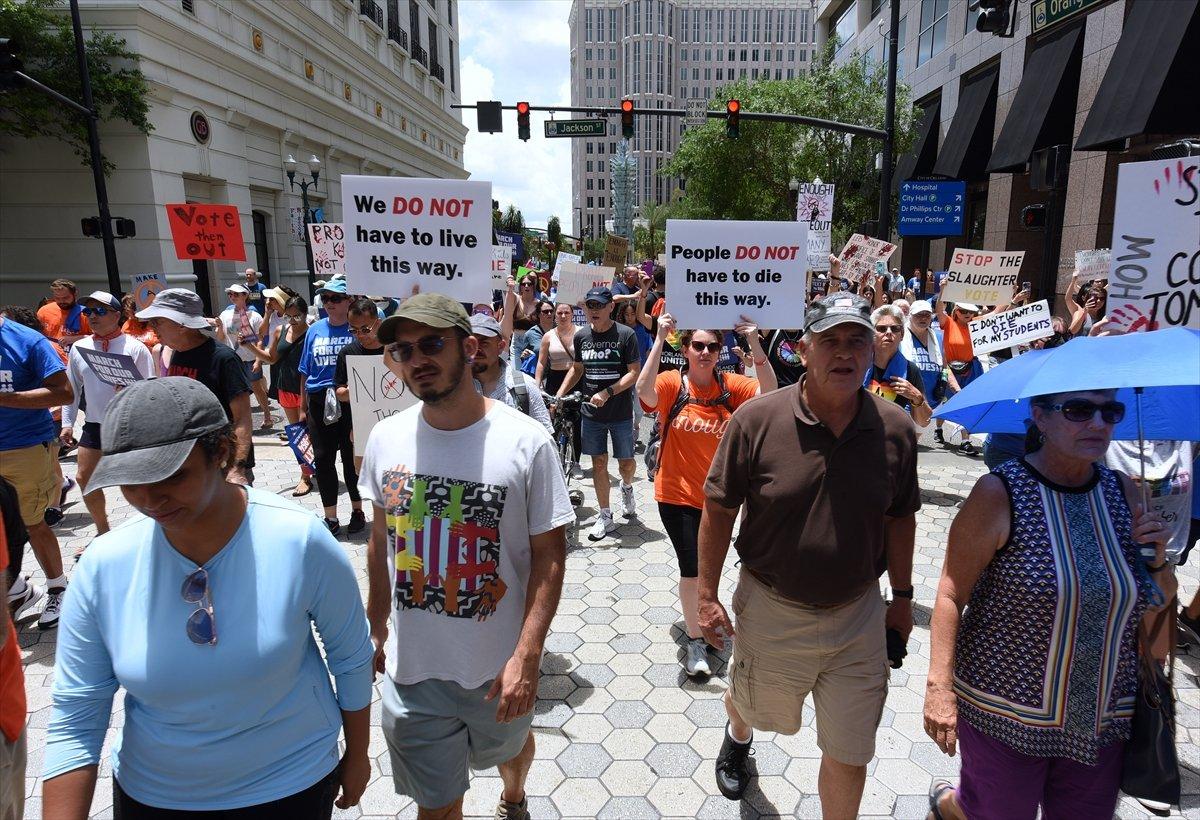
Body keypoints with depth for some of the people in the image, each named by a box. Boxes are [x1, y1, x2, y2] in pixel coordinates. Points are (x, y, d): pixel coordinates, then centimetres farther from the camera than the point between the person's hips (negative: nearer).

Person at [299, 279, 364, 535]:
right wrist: (304, 406, 11)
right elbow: (305, 371, 12)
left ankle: (357, 511, 25)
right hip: (319, 401, 4)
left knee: (352, 457, 7)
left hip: (350, 401, -3)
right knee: (323, 459, 7)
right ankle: (330, 517, 20)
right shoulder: (315, 330, 8)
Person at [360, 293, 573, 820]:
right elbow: (382, 541, 7)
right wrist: (376, 628, 12)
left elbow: (549, 555, -14)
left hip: (500, 668, -1)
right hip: (410, 667, 2)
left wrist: (527, 657, -19)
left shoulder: (526, 442, -18)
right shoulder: (386, 439, -6)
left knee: (509, 747, 28)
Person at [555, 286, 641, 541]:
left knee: (626, 462, 6)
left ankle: (627, 487, 42)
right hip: (591, 412, 3)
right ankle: (605, 517, 17)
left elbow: (634, 373, -11)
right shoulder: (581, 336, 4)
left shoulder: (625, 334, -9)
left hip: (620, 412, -3)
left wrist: (607, 392, -21)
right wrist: (559, 395, 4)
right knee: (599, 463, 6)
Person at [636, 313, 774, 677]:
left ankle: (701, 613, 50)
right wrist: (659, 339, -35)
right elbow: (644, 391, -33)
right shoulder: (673, 383, -12)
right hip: (677, 494, -3)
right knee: (692, 568, -4)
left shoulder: (730, 385, -5)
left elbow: (769, 393, -21)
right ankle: (696, 642, 15)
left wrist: (754, 343, -30)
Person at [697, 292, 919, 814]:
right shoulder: (756, 419, -17)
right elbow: (718, 509, -9)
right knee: (755, 707, 27)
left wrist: (902, 596, 10)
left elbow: (900, 518, 5)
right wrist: (707, 596, -8)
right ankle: (737, 734, 64)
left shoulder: (896, 429, -8)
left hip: (857, 615, 1)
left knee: (850, 755, 13)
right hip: (770, 610, -1)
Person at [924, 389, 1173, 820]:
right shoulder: (999, 493, -16)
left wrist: (1156, 559, -8)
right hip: (1006, 717, -5)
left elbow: (1158, 601, 13)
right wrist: (939, 687, -19)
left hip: (1102, 718, 5)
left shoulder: (1122, 490, 1)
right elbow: (951, 594, -15)